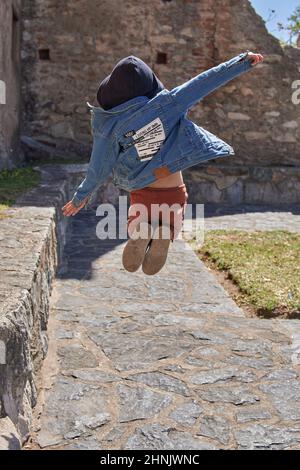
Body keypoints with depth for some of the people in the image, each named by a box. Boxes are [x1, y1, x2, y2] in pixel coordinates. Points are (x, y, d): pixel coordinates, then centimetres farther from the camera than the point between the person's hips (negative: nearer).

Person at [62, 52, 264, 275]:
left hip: (143, 195, 0)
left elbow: (99, 167, -2)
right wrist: (243, 61, 3)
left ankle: (139, 230, -10)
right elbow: (206, 81, -8)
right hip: (175, 194, 0)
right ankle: (164, 232, -10)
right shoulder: (165, 104, -12)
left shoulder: (110, 125, -10)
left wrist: (81, 197, 14)